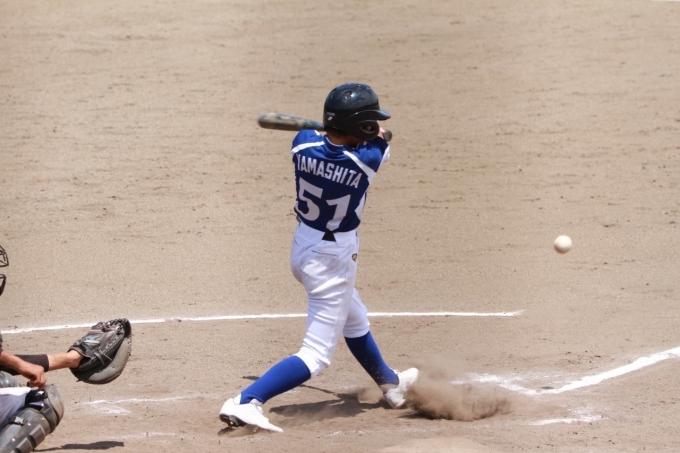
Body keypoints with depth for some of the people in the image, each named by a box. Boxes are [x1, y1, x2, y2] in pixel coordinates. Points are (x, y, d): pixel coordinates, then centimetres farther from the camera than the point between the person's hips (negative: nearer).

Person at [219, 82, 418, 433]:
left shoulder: (304, 143, -13)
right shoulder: (367, 160, -23)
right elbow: (380, 142, 2)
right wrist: (376, 136, 23)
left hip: (303, 245, 8)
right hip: (333, 260, -8)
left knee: (355, 321, 30)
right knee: (317, 354, -5)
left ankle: (390, 384, 53)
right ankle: (245, 403, -21)